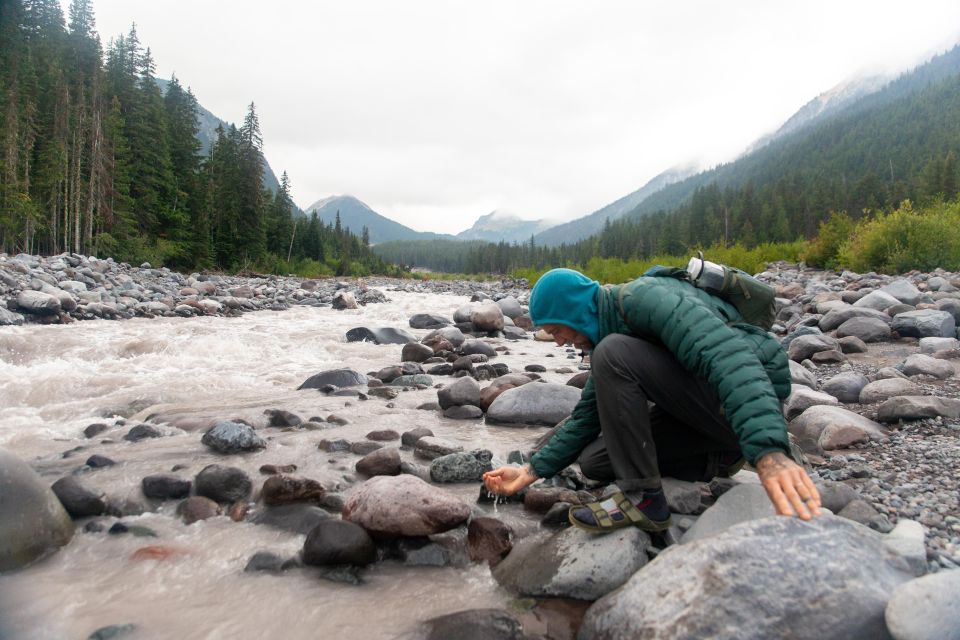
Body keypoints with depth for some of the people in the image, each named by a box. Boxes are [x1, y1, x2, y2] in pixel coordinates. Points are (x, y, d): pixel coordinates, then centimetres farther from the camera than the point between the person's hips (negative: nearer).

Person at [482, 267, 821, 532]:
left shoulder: (643, 297, -20)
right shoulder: (606, 332, 11)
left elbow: (727, 352, -35)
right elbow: (586, 417, 16)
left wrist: (769, 452, -48)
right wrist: (532, 471, 9)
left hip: (747, 400, -10)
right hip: (701, 409, 10)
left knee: (613, 354, -24)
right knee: (593, 461, 6)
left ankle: (642, 497, -14)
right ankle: (715, 461, 12)